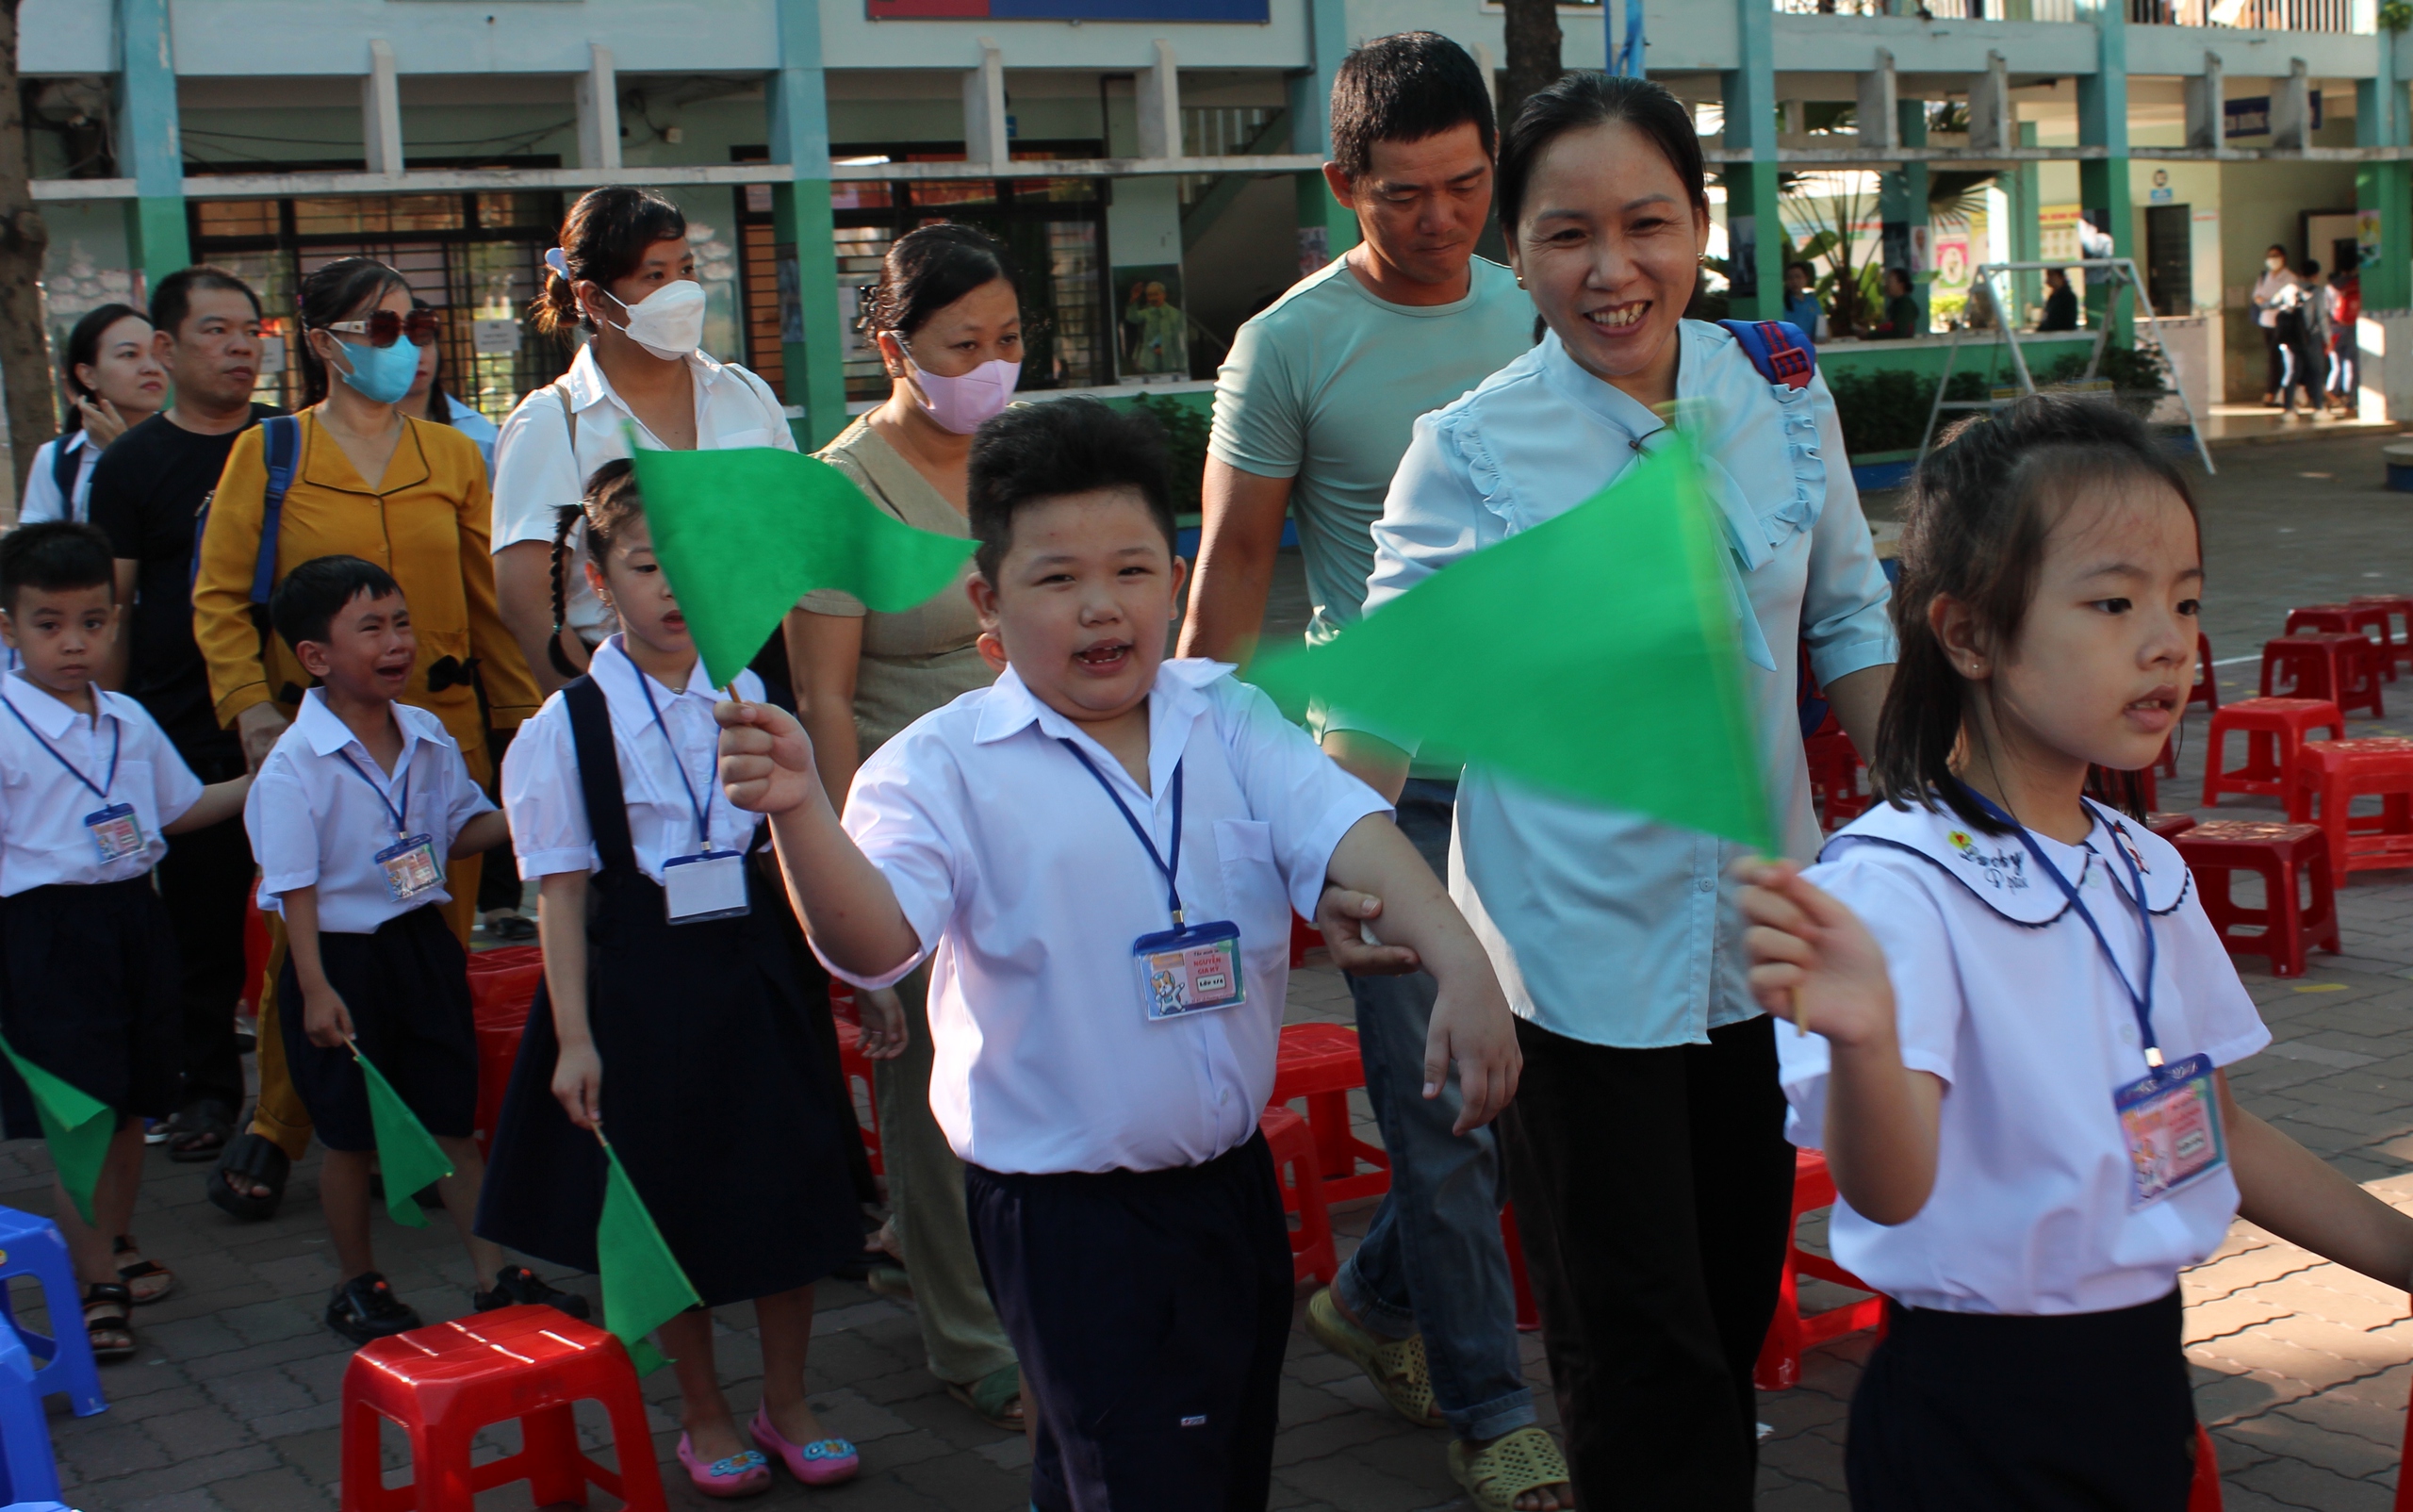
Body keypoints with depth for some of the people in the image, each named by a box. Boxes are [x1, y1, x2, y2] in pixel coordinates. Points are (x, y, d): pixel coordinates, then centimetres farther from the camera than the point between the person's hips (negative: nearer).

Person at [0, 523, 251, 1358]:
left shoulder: (129, 721, 9)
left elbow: (181, 808, 21)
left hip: (132, 918, 7)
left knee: (130, 1105, 16)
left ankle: (113, 1242, 34)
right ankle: (96, 1284, 3)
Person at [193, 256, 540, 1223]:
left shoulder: (453, 456, 12)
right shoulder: (266, 455, 4)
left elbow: (488, 600, 13)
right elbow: (219, 599, 3)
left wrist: (522, 716, 9)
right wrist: (253, 710, -10)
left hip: (444, 725, 2)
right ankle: (277, 1131, 16)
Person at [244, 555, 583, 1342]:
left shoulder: (428, 738, 2)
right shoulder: (293, 765, -16)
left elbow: (461, 827, 14)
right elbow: (296, 886, -15)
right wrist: (315, 988, -18)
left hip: (422, 944, 5)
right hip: (343, 958, -5)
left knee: (452, 1120, 11)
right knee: (351, 1137, 7)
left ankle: (497, 1275, 18)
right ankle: (357, 1285, 25)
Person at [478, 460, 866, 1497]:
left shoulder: (745, 694, 2)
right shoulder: (569, 726, -9)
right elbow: (561, 893, -9)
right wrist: (572, 1036, -12)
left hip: (750, 970, 3)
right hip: (639, 985, -3)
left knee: (787, 1186, 8)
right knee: (669, 1208, 8)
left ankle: (787, 1403, 28)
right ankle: (704, 1415, 28)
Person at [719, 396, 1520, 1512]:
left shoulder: (1227, 722, 2)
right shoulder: (947, 769, -12)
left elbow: (1343, 828, -10)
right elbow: (874, 939, -26)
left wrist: (1460, 965, -26)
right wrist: (800, 813, -45)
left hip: (1231, 1180, 6)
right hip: (1070, 1219, -6)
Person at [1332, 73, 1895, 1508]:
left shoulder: (1781, 400, 0)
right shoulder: (1471, 452, -10)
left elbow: (1848, 620, 11)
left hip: (1763, 927, 4)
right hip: (1578, 944, -4)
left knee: (1740, 1285, 19)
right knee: (1638, 1336, 2)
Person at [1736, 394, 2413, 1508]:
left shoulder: (2148, 871, 6)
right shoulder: (1894, 883, -19)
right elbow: (1889, 1190, -30)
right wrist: (1862, 1040, -50)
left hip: (2143, 1372, 7)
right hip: (1978, 1415, -7)